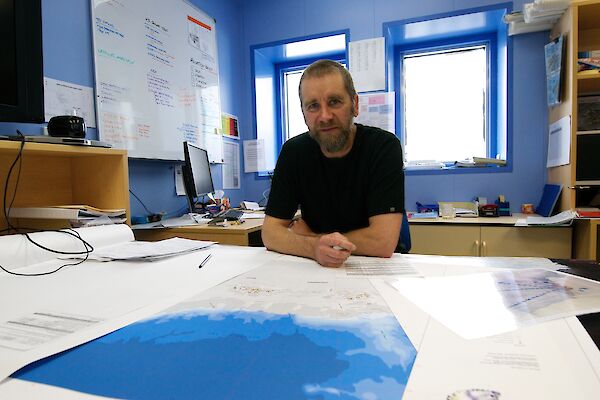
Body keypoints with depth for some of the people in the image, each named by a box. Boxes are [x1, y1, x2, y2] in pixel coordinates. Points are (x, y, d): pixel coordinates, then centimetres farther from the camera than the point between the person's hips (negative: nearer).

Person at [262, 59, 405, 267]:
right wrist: (314, 247, -27)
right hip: (312, 268, 3)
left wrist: (308, 236, -12)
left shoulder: (384, 147, -14)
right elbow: (270, 233, -7)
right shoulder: (293, 152, -5)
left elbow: (384, 242, -22)